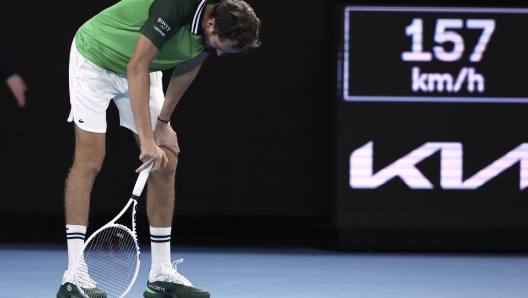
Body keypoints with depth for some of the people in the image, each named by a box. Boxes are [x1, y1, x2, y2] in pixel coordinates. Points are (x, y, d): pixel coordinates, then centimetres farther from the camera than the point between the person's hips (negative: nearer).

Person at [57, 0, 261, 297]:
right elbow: (137, 68, -37)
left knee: (166, 164, 0)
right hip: (96, 60, -7)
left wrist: (163, 123, 6)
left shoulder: (216, 29, -13)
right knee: (90, 158, -14)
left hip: (142, 71, 7)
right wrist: (146, 138, -37)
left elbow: (186, 68, 5)